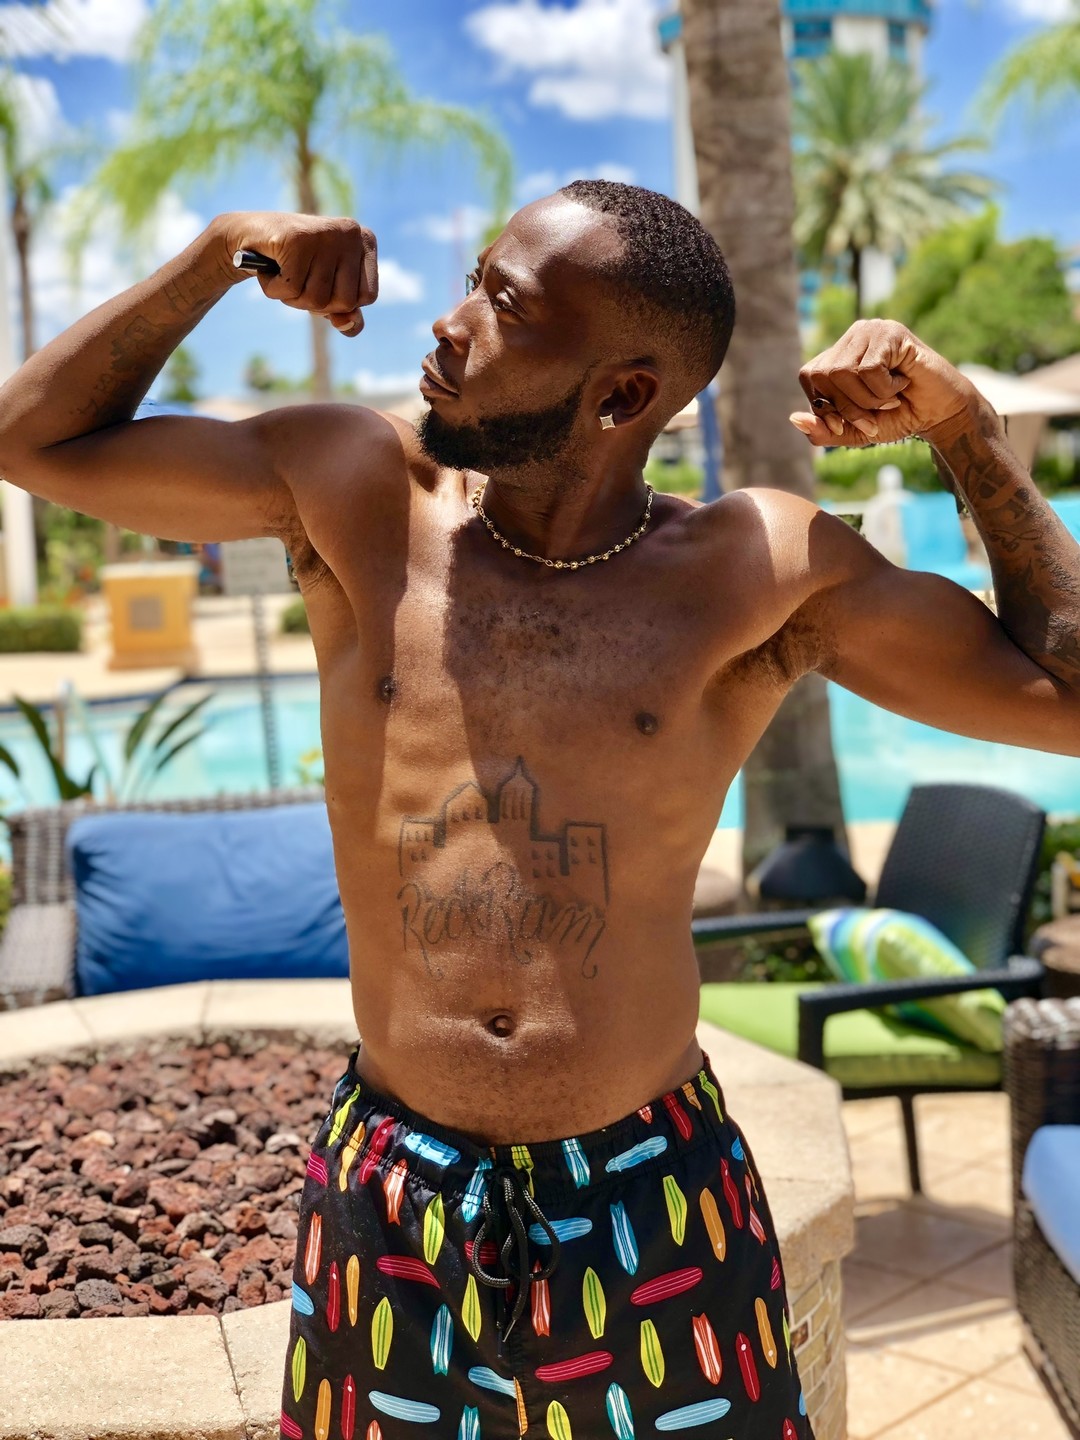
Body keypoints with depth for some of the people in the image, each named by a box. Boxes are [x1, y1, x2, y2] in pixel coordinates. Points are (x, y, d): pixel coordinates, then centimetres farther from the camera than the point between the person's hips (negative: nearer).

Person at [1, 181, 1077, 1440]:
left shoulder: (761, 570, -6)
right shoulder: (355, 494, -2)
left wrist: (961, 426, -8)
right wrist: (221, 253, -3)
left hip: (661, 1204, 0)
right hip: (392, 1198, 1)